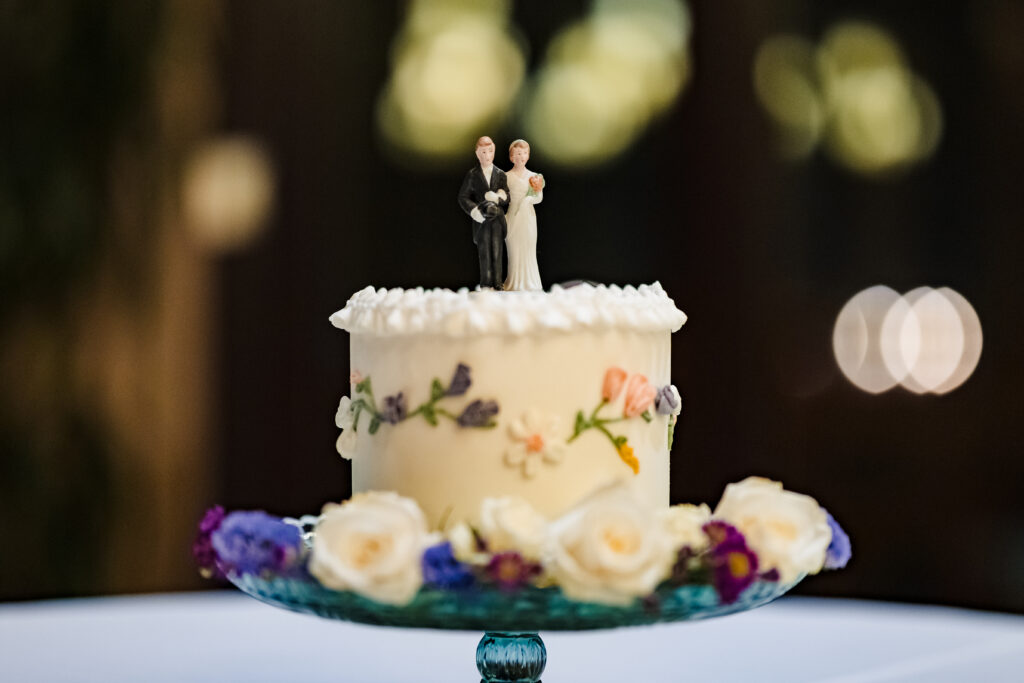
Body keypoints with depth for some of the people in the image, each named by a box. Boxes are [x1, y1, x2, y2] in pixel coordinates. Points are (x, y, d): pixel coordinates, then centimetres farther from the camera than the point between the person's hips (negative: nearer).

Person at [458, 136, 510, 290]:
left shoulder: (500, 174, 13)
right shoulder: (472, 174, 7)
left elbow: (506, 198, 10)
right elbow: (463, 197, 3)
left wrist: (497, 198, -13)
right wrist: (473, 210, -14)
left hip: (498, 220, 2)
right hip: (481, 220, -2)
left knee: (497, 253, 0)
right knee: (484, 253, -6)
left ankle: (497, 284, 3)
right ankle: (486, 285, -5)